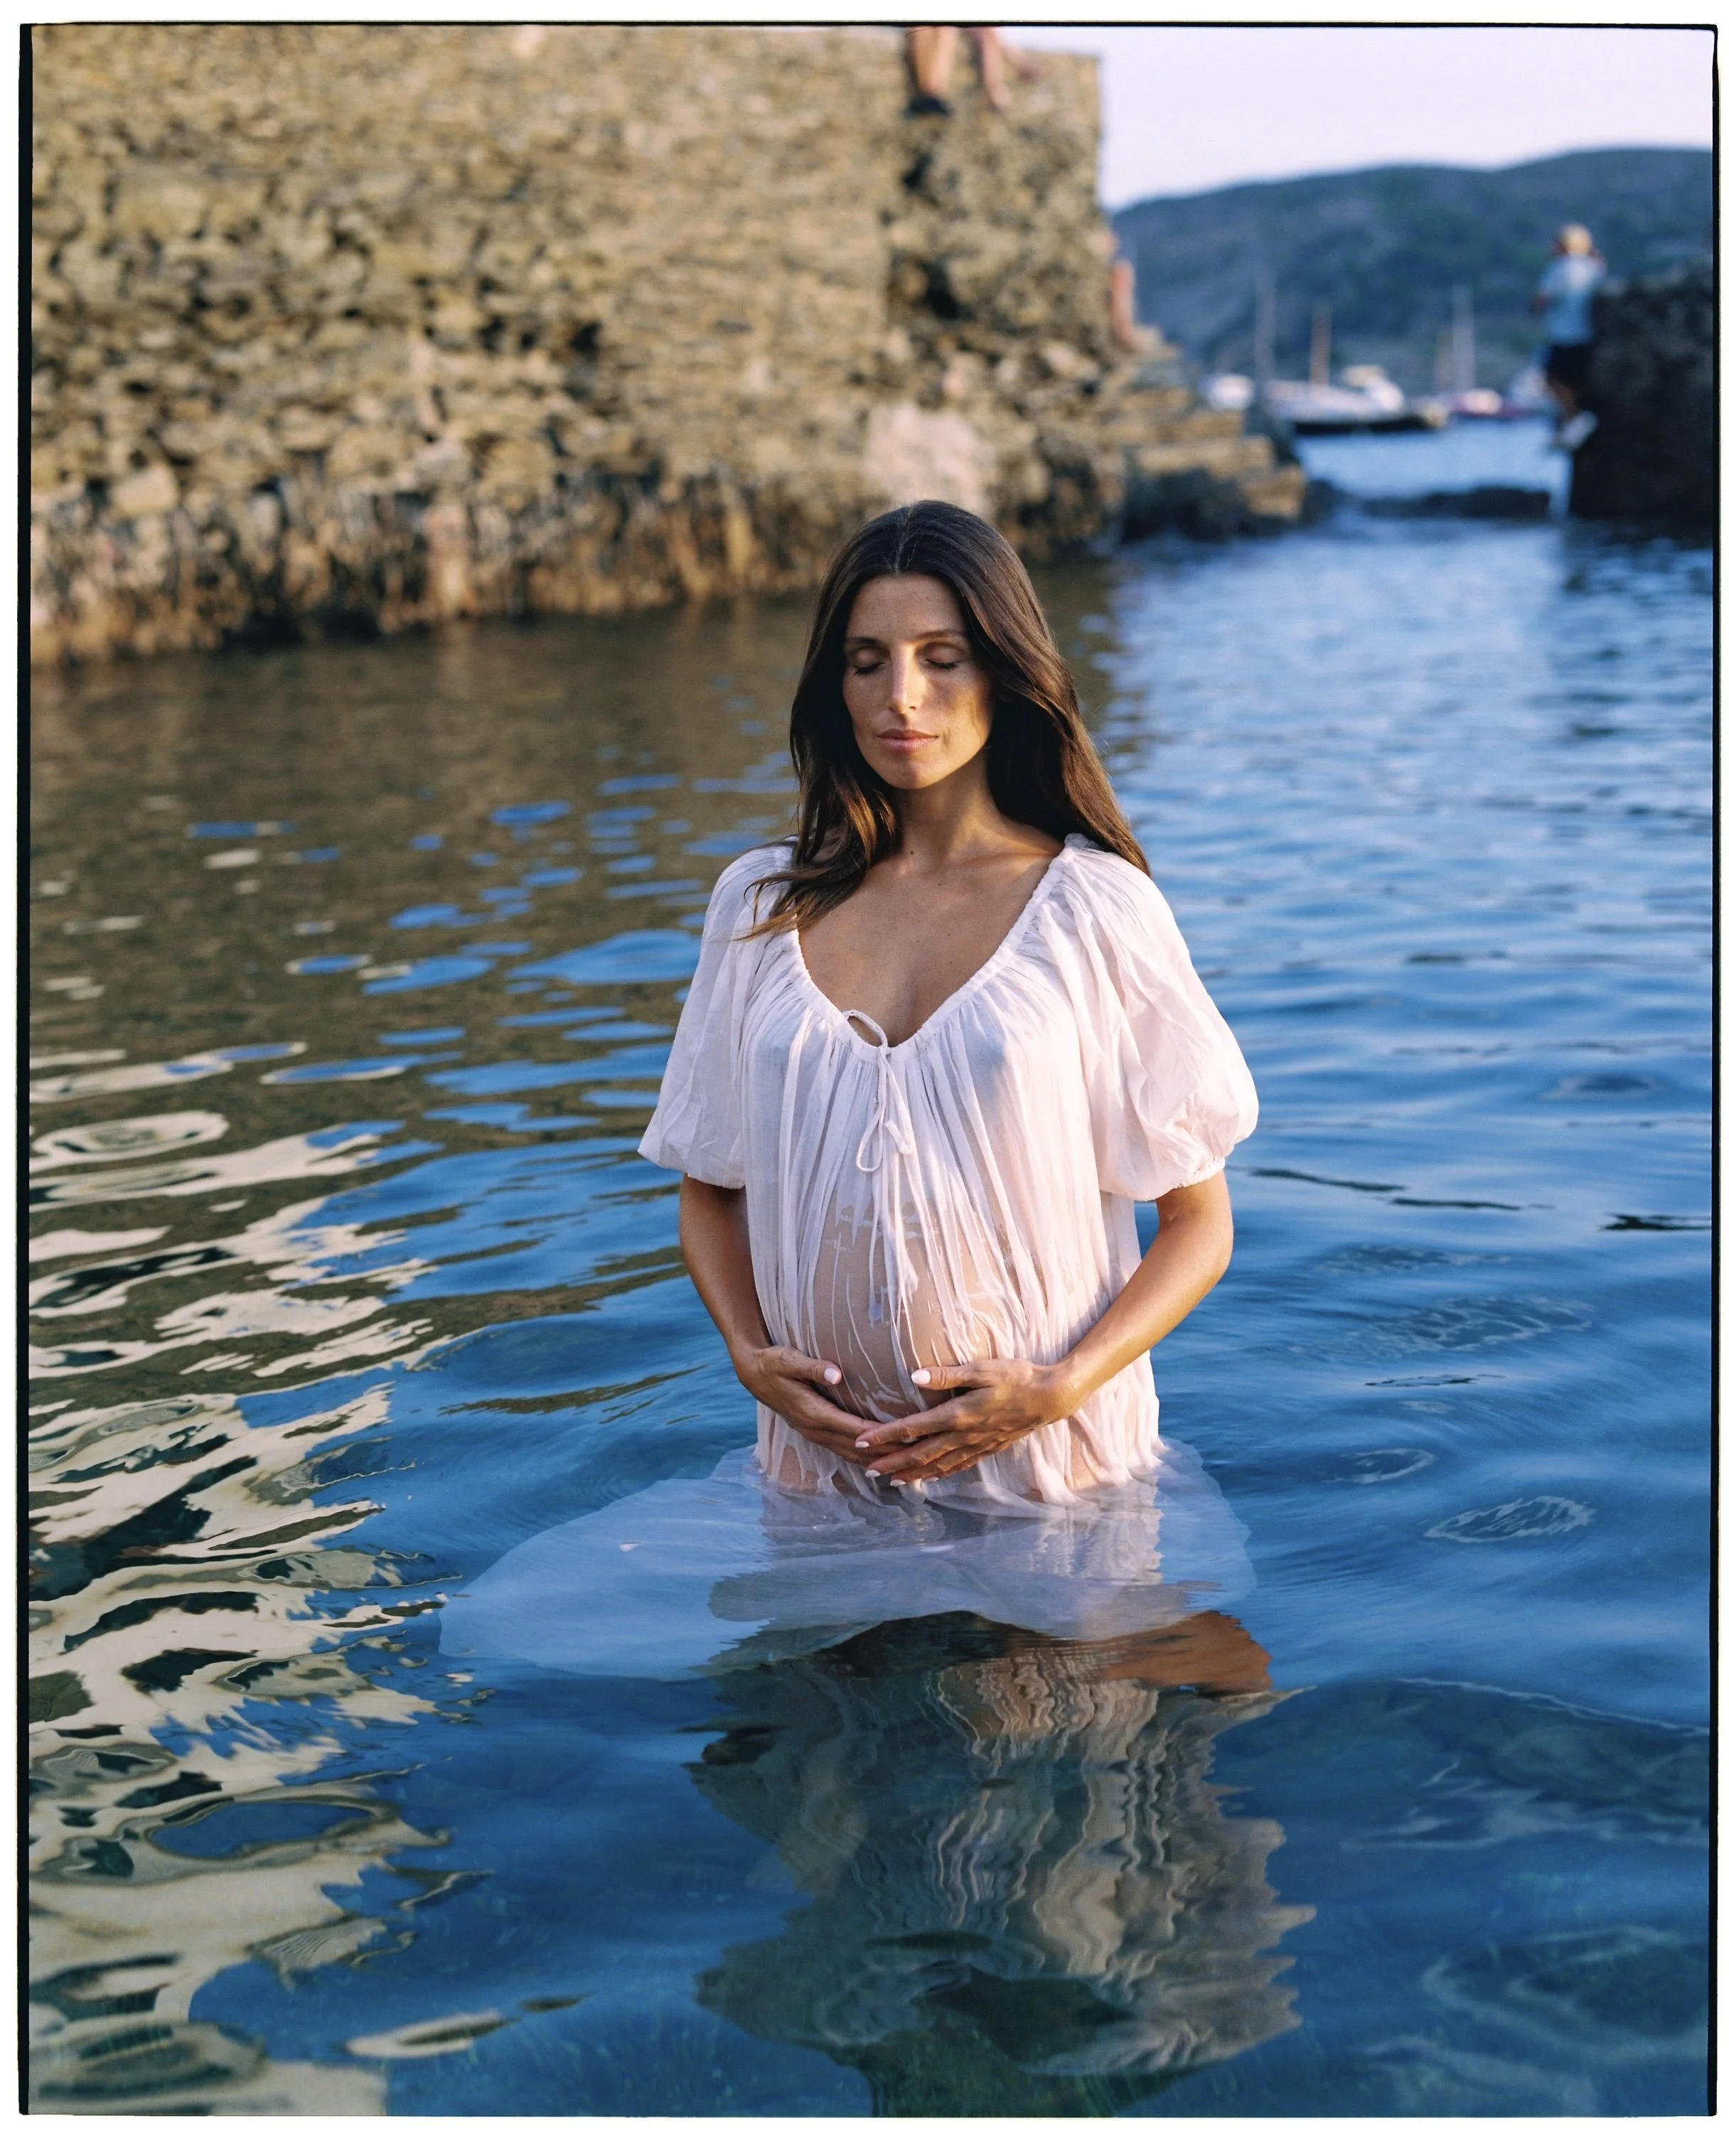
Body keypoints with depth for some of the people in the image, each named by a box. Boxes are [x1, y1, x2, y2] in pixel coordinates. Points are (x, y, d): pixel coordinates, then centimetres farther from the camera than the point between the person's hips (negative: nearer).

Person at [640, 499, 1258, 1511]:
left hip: (1050, 1470, -2)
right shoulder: (762, 907, 5)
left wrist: (1059, 1387, -15)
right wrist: (752, 1355, -4)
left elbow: (1200, 1222, -2)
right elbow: (708, 1186, 14)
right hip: (820, 1459, 2)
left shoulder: (1096, 908, -4)